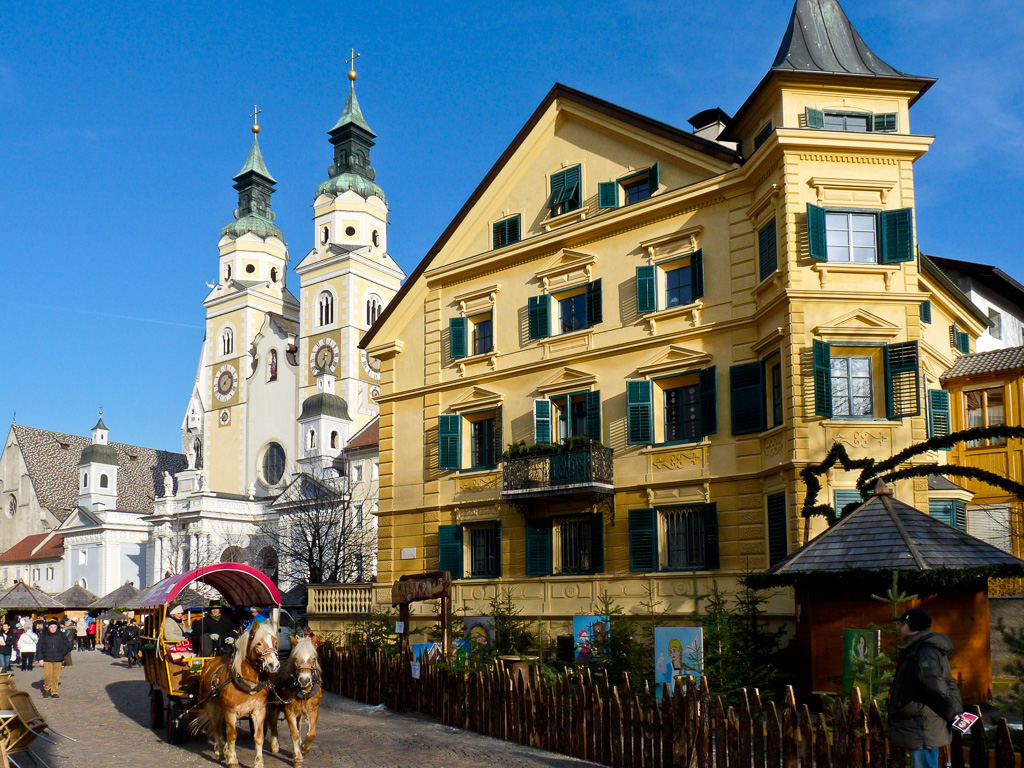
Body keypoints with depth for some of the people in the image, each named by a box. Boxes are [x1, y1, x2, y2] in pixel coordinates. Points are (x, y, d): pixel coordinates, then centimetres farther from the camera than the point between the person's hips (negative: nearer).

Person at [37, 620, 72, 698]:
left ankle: (54, 692, 13)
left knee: (56, 676, 2)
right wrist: (40, 659, -1)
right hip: (47, 659, -1)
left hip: (58, 659, 1)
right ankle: (46, 688, 14)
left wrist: (62, 655, 3)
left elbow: (67, 645, 12)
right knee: (47, 675, -12)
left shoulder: (61, 635, 5)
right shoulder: (44, 635, 3)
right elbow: (40, 647, 5)